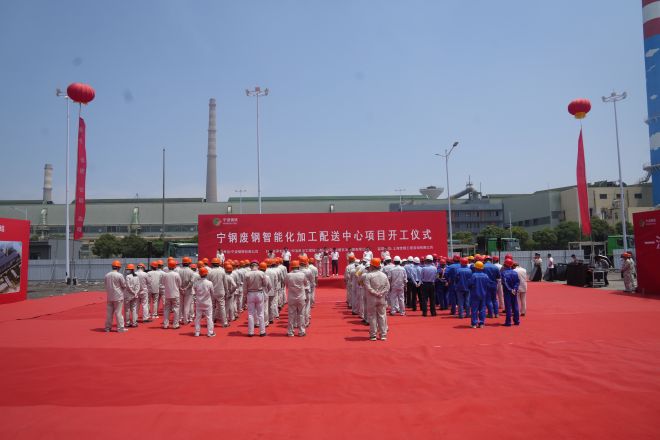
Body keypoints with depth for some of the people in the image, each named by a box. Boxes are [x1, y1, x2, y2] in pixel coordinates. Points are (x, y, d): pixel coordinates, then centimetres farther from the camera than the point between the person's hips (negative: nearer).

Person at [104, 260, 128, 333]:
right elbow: (124, 285, -8)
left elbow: (105, 285, 11)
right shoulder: (119, 275, -14)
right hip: (118, 297, -5)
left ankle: (108, 327, 20)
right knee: (118, 312, -1)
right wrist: (122, 292, 11)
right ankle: (120, 328, 4)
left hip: (109, 297, 5)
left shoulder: (107, 275, 3)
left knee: (109, 312, 13)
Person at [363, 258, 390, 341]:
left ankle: (373, 335, 8)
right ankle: (383, 335, 14)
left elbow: (368, 288, -19)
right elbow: (387, 287, -1)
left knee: (372, 316, 5)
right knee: (382, 316, 10)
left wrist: (376, 293, -11)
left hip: (372, 299, -4)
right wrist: (381, 293, -7)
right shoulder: (384, 275, 4)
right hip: (382, 299, 4)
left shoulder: (368, 275, -12)